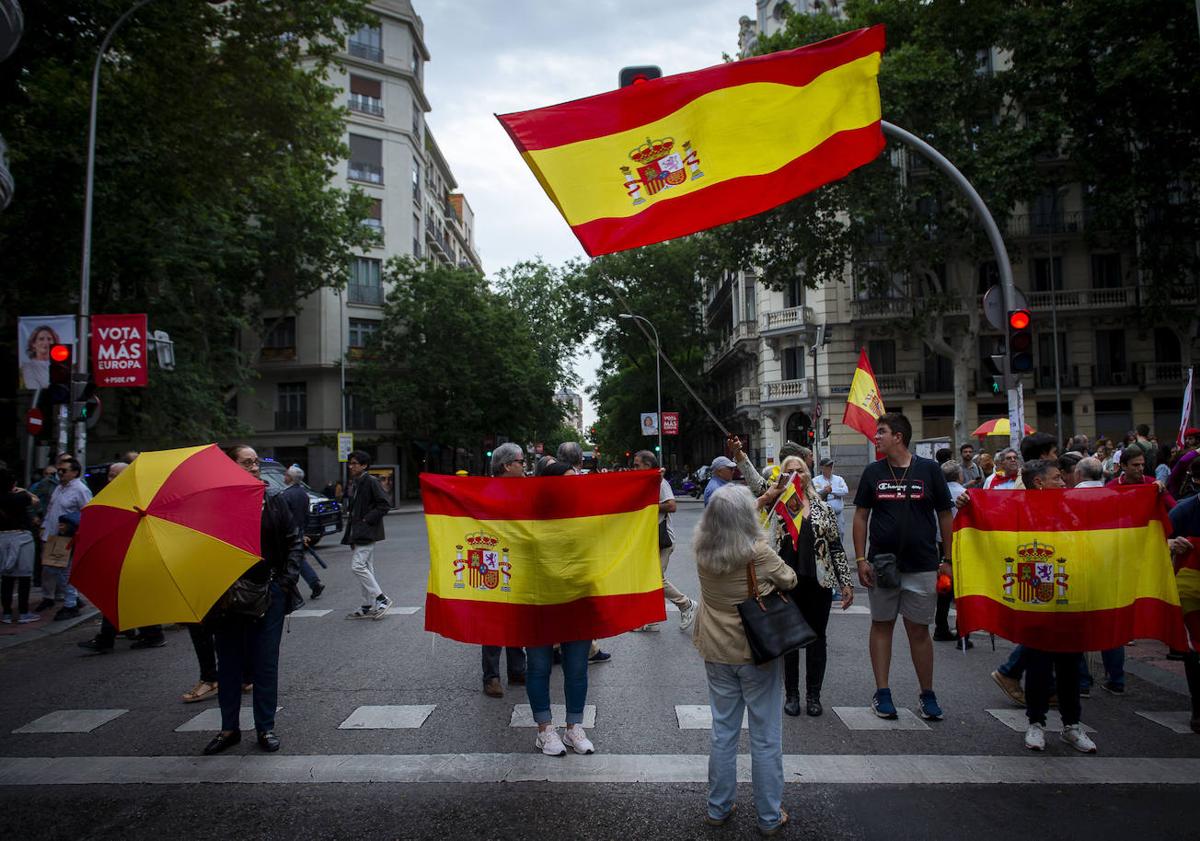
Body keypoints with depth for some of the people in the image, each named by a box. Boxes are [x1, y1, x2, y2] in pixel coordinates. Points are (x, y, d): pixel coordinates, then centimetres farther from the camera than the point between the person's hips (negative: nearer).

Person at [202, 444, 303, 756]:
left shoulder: (273, 499, 2)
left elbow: (294, 540, 7)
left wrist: (288, 578, -3)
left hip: (269, 593, 0)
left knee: (266, 661, 6)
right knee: (229, 663, 11)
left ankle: (265, 728, 17)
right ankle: (229, 728, 25)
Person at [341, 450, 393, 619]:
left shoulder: (371, 482, -12)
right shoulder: (353, 483, 15)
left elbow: (385, 504, -17)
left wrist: (367, 519, -17)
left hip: (367, 532, -9)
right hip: (357, 532, 9)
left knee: (357, 565, -14)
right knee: (366, 567, 12)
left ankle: (382, 599, -7)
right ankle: (368, 607, 18)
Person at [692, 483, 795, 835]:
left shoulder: (701, 549, -8)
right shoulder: (758, 551, -22)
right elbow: (789, 580, -7)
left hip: (716, 653, 4)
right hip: (758, 652, -4)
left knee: (723, 732, 17)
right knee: (766, 737, 11)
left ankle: (718, 809, 28)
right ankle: (769, 817, 23)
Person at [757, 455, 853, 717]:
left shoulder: (821, 508, 7)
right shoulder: (774, 506, 2)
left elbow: (836, 547, 8)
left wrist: (846, 582, 4)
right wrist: (768, 496, -21)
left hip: (818, 583, 2)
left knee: (817, 637, 9)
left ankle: (814, 695, 22)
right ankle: (791, 694, 22)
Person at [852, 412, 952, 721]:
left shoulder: (929, 469, -1)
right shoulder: (873, 472, 3)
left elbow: (945, 515, 3)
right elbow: (861, 516, 5)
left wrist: (948, 560, 0)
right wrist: (860, 559, -2)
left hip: (921, 565, -1)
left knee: (919, 630, 6)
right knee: (881, 626, 8)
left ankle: (927, 695, 19)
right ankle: (882, 693, 17)